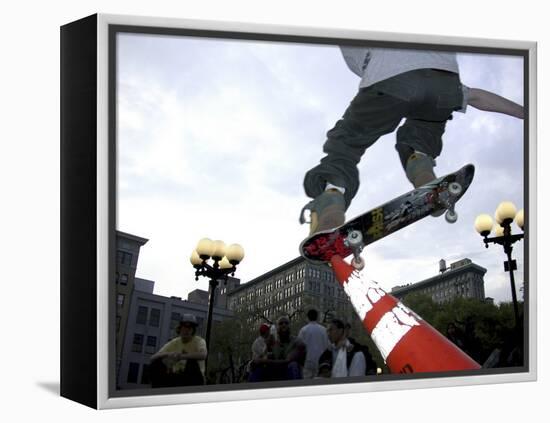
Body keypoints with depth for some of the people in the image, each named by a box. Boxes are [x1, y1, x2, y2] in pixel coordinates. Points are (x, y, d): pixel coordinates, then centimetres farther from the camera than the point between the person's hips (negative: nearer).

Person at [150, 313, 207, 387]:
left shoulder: (199, 341, -6)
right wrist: (167, 354, -26)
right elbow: (152, 358, -4)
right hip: (175, 377, 3)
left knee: (192, 361, -34)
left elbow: (203, 355, -32)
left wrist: (181, 356, -42)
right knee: (156, 363, -15)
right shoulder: (173, 343, 5)